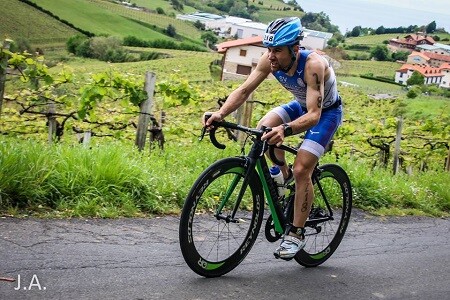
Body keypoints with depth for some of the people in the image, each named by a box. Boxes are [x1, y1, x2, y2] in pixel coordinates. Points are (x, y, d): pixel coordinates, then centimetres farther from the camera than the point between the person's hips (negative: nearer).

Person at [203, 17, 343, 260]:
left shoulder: (313, 65, -38)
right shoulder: (270, 60, -22)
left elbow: (314, 114, -44)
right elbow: (244, 90, -21)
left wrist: (286, 129, -61)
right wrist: (220, 113, -39)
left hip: (326, 111, -6)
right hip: (301, 105, 6)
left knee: (301, 170, -17)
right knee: (264, 128, -20)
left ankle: (296, 233, -3)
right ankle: (283, 173, 9)